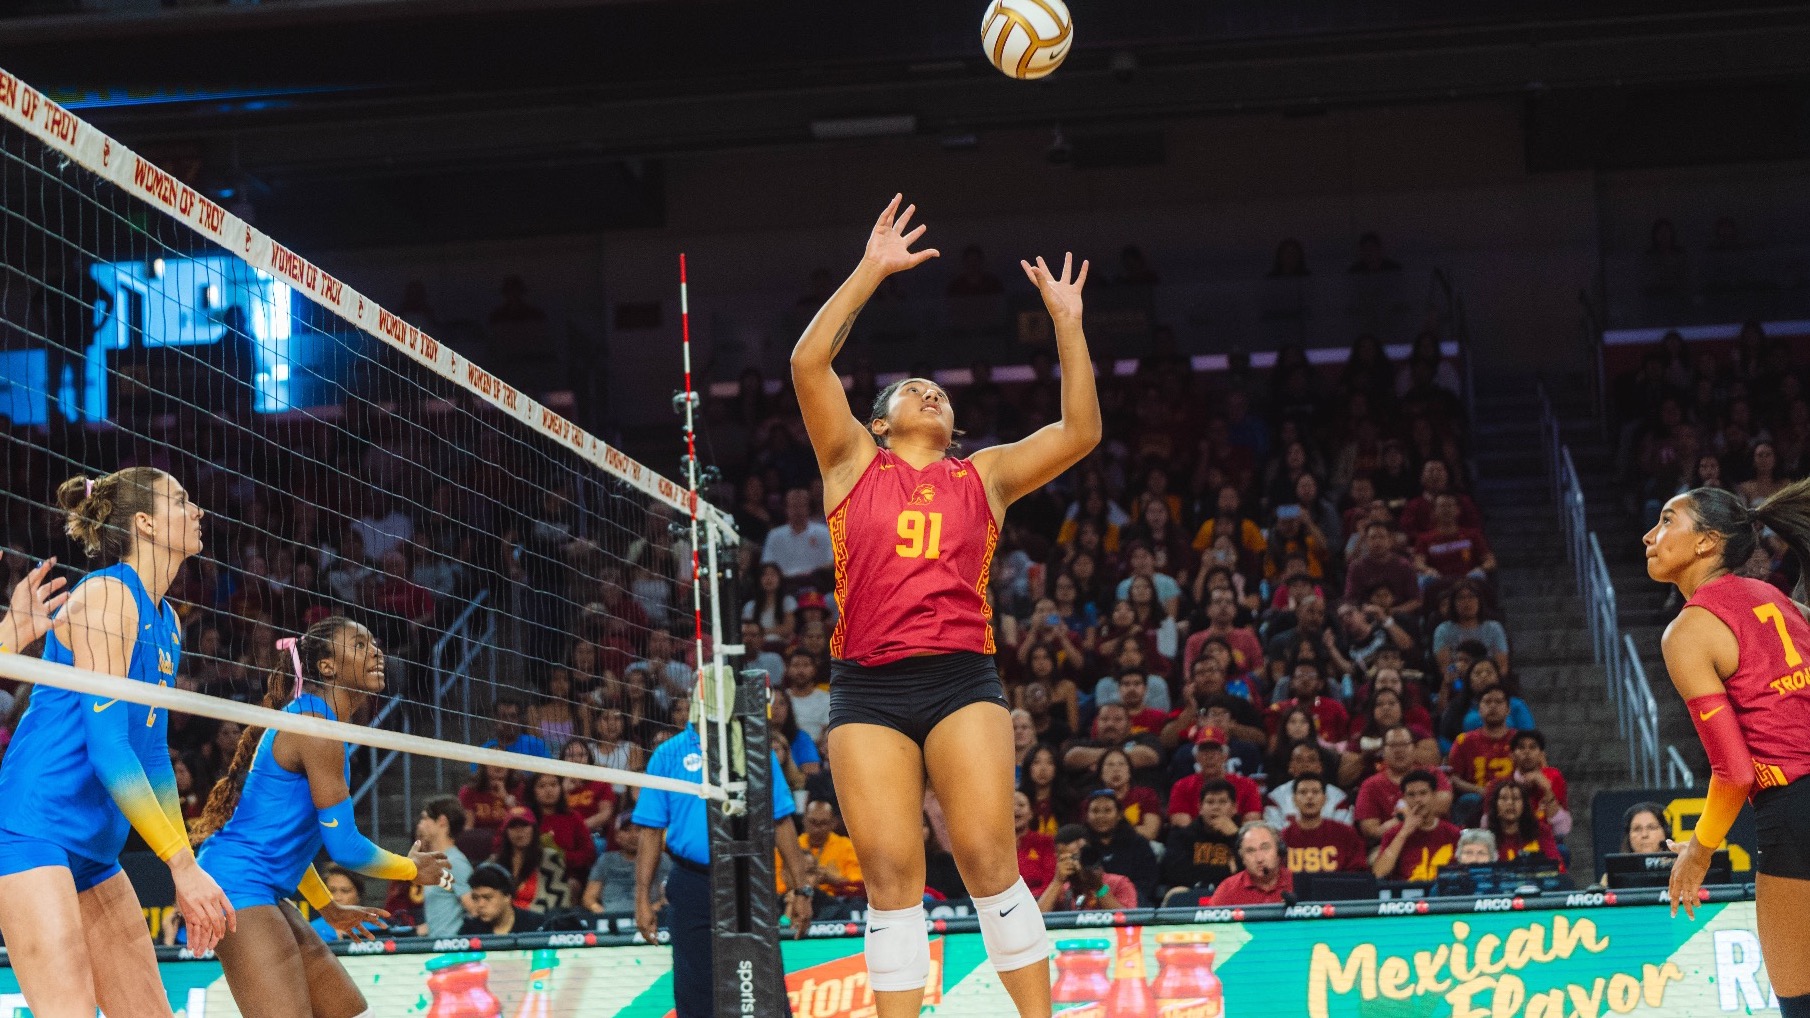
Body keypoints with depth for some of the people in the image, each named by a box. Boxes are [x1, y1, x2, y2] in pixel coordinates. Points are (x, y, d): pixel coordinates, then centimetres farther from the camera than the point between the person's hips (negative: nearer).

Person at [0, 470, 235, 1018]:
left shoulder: (166, 622, 15)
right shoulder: (105, 596, -11)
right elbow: (107, 749, -18)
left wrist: (186, 872, 18)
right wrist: (184, 865, -19)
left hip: (95, 851, 10)